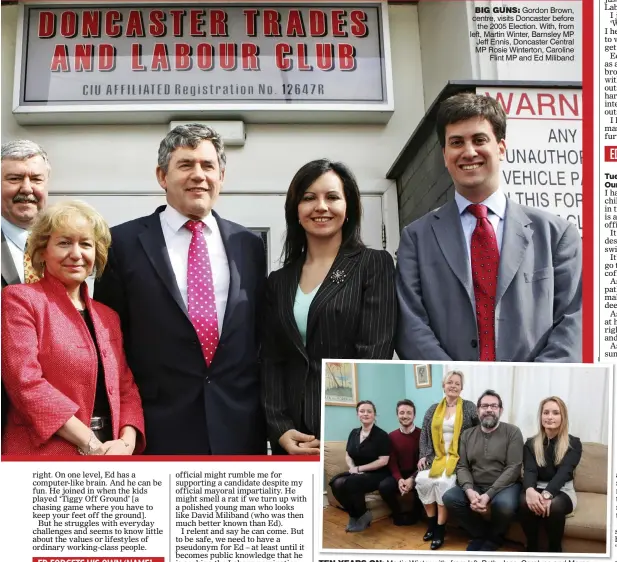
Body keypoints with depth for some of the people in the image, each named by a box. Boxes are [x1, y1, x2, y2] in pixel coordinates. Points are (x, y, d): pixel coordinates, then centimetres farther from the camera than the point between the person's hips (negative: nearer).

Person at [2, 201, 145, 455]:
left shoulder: (108, 317, 13)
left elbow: (126, 387, 10)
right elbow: (25, 382, -15)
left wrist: (126, 442, -10)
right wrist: (91, 444, -16)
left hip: (111, 452, 6)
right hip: (44, 453, -5)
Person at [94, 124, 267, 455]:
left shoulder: (249, 245, 8)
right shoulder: (123, 243, -2)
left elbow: (259, 336, 12)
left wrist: (262, 421, 8)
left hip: (239, 429, 3)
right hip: (159, 430, -2)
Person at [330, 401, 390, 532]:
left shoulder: (381, 435, -9)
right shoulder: (354, 433, 10)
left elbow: (383, 461, -15)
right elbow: (348, 456, 16)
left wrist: (359, 468, -16)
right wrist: (352, 467, -8)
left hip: (376, 475, -6)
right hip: (356, 473, 6)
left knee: (350, 483, -33)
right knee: (336, 483, -25)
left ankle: (362, 515, -6)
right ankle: (355, 515, -4)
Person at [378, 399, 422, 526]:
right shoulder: (392, 436, 3)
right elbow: (392, 462, 0)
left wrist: (412, 479, -21)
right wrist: (399, 479, -20)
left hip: (416, 474, -2)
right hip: (399, 474, 2)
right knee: (383, 486, -27)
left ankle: (414, 514, -2)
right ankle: (399, 515, 1)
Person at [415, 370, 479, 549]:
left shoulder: (469, 407, 4)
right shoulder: (433, 409, 12)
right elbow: (424, 434, 11)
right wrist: (423, 455, -2)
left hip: (458, 457, -3)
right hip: (436, 456, 3)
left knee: (443, 482, -30)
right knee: (422, 480, -23)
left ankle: (440, 528, -14)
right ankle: (432, 522, -2)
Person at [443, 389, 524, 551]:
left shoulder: (512, 432, -3)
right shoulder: (467, 435, 10)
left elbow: (513, 468, -12)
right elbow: (462, 467, 4)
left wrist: (489, 494, -23)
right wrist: (469, 491, -19)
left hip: (504, 486, -3)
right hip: (475, 486, 4)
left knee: (504, 504, -37)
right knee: (449, 498, -23)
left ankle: (493, 539, -2)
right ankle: (481, 534, 0)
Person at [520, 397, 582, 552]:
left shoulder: (574, 444, -1)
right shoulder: (531, 443, 6)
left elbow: (564, 471, -17)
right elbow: (529, 470, -9)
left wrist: (547, 494, -37)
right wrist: (530, 490, -35)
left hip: (562, 490, -1)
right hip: (537, 488, 1)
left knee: (554, 505, -37)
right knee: (525, 502, -34)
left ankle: (555, 549, -13)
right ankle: (532, 546, -12)